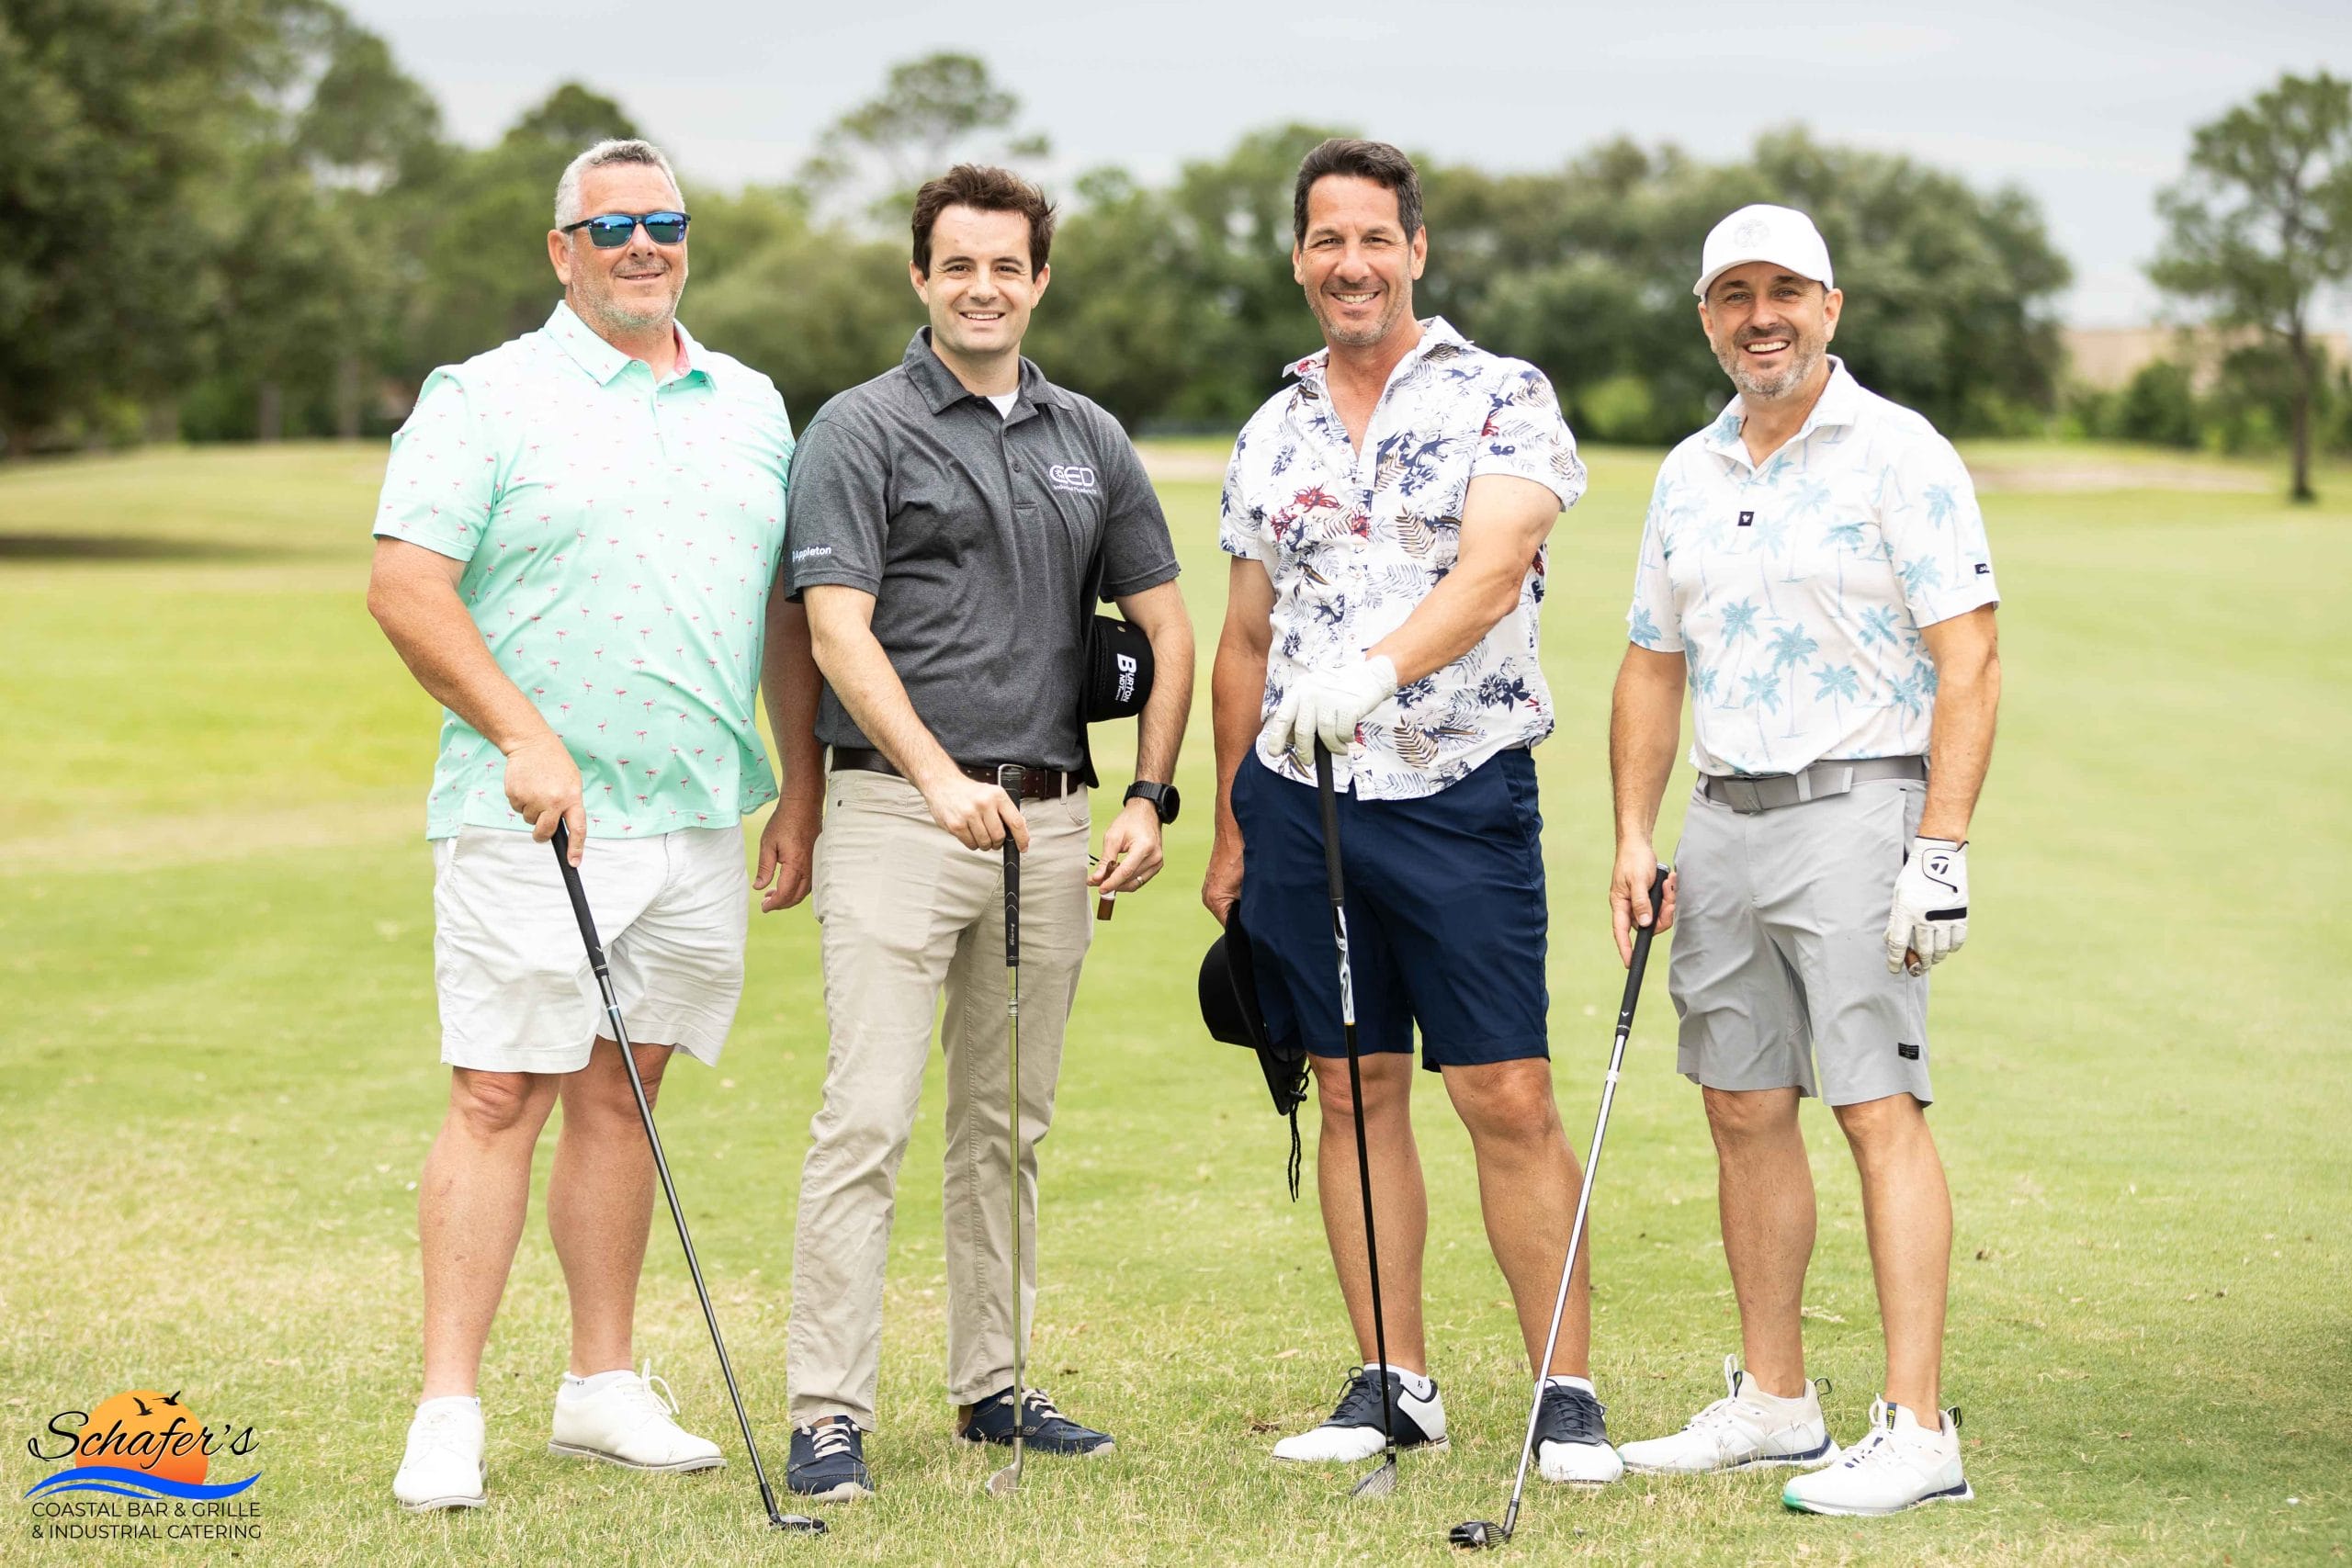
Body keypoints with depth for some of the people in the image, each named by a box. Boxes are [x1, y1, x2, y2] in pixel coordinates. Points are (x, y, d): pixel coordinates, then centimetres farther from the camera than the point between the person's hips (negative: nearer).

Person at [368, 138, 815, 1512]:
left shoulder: (753, 407, 14)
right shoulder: (485, 399, -2)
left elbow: (793, 602, 20)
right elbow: (405, 586, -10)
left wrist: (805, 782, 14)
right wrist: (524, 736, -17)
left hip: (700, 819, 5)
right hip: (532, 821, -5)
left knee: (624, 1093, 10)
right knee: (500, 1094, -7)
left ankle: (606, 1387, 17)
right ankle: (449, 1413, -4)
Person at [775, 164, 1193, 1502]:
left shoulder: (1090, 440, 14)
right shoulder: (861, 431, -2)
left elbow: (1167, 627, 15)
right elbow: (839, 632, -12)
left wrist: (1152, 800, 4)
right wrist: (940, 778, -24)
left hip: (1051, 822, 5)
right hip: (900, 813, -5)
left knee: (1010, 1126, 12)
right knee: (868, 1117, -10)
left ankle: (993, 1385, 21)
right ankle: (830, 1413, -8)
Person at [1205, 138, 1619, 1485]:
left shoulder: (1503, 400, -3)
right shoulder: (1272, 436, 12)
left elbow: (1491, 573, -19)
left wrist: (1371, 669, -36)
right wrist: (1229, 829, 15)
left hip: (1462, 794, -4)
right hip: (1301, 801, 4)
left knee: (1511, 1100, -5)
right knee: (1356, 1096, 8)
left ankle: (1569, 1393, 1)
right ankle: (1396, 1385, 16)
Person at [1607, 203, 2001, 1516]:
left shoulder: (1900, 455, -7)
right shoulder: (1689, 475, 14)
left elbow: (1968, 662, -12)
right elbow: (1654, 665, 20)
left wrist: (1940, 849, -18)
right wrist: (1635, 838, 11)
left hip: (1856, 813, -7)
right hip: (1724, 824, 7)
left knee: (1880, 1109, -11)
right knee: (1746, 1110, 9)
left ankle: (1918, 1431, -11)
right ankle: (1774, 1403, 19)